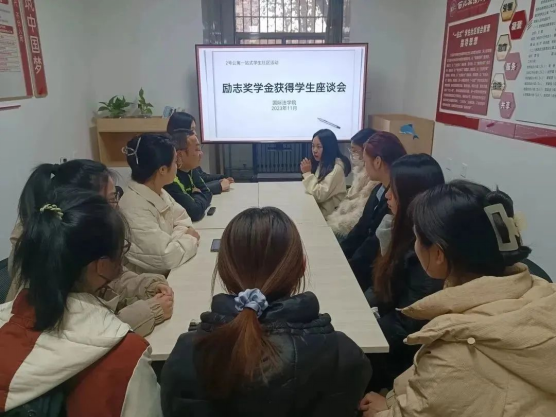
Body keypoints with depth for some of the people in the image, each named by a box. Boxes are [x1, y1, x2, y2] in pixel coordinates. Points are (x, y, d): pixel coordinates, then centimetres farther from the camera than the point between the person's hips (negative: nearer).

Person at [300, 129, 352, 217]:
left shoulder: (337, 168, -18)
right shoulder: (321, 163, 8)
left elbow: (320, 195, -23)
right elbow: (312, 188, 6)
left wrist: (308, 173, -19)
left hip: (326, 212, -7)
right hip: (316, 206, 7)